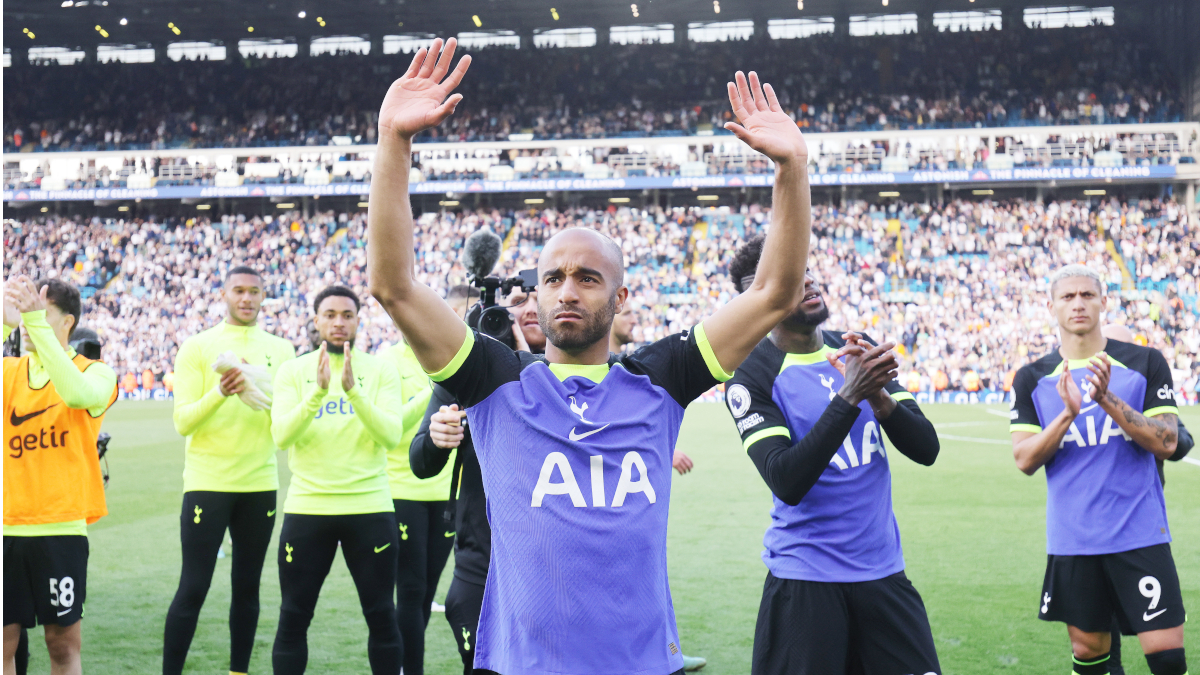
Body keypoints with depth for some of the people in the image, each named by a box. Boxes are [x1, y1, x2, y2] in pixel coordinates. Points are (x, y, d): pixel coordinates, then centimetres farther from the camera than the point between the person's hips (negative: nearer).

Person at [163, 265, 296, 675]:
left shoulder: (280, 351, 8)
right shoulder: (197, 348, -1)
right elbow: (182, 422, -8)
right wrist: (219, 394, -24)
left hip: (259, 486, 3)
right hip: (207, 483, -3)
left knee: (247, 586, 8)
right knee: (193, 589, -4)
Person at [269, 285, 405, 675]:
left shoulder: (381, 371, 3)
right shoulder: (293, 372, 4)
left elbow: (391, 436, -11)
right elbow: (282, 436, -10)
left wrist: (352, 390, -23)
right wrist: (318, 391, -24)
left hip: (369, 508, 0)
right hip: (307, 508, 1)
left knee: (381, 616, 4)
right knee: (293, 618, 5)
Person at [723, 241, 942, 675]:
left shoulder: (859, 350, 8)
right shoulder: (751, 375, -9)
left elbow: (926, 449, 4)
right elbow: (787, 483, -20)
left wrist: (879, 397, -15)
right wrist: (849, 396, -26)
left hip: (883, 570, 5)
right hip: (804, 580, -5)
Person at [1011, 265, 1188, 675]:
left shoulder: (1145, 363, 1)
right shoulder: (1032, 379, 6)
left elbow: (1166, 443, -6)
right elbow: (1025, 461, -2)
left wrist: (1109, 399, -19)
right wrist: (1068, 413, -17)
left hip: (1140, 536, -2)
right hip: (1072, 542, 2)